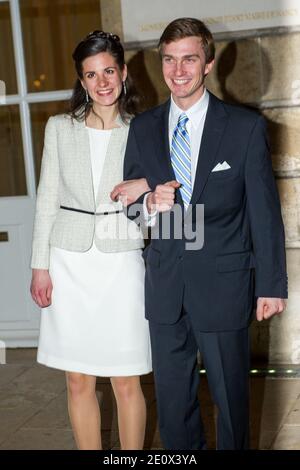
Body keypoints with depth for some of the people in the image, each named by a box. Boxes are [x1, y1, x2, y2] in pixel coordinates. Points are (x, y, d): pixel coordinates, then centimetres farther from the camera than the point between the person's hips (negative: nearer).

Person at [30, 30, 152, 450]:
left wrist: (146, 189, -19)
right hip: (70, 262, 2)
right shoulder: (60, 128, 4)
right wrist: (40, 266, 3)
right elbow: (47, 200, 7)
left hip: (121, 262, -1)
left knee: (127, 383, 3)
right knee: (79, 383, 8)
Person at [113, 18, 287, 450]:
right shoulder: (142, 129, 5)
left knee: (231, 396, 13)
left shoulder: (246, 127, -5)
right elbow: (129, 200, 11)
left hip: (223, 285, -3)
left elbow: (264, 211, -4)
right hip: (165, 285, 3)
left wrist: (271, 284, -4)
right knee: (172, 399, 14)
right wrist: (150, 203, -13)